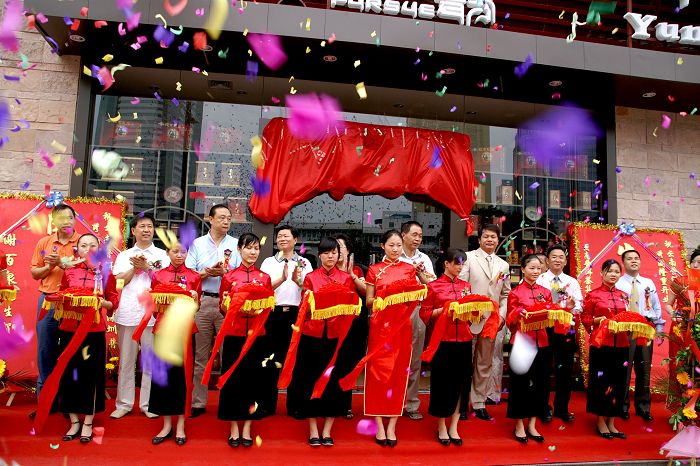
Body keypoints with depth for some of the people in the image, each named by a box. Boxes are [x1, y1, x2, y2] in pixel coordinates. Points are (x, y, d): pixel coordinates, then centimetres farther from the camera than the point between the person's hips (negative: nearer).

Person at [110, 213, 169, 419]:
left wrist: (146, 266, -11)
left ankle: (148, 404, 11)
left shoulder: (162, 255, 9)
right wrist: (135, 267, -7)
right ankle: (124, 403, 18)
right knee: (126, 360, 7)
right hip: (127, 313, 2)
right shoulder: (124, 255, 14)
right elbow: (119, 282, 3)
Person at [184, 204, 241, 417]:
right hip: (202, 302, 1)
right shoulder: (197, 244, 12)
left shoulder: (236, 244, 9)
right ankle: (198, 402, 16)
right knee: (199, 355, 6)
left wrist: (225, 272, -13)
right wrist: (208, 272, -10)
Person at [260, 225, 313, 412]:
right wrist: (282, 279, -19)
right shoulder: (268, 262, 9)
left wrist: (298, 280, -22)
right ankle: (268, 404, 18)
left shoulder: (304, 263, 9)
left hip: (296, 314, 0)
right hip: (273, 313, 0)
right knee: (272, 358, 5)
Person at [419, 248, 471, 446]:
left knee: (460, 382, 6)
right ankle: (441, 427, 19)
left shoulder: (466, 286, 12)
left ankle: (453, 427, 18)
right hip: (442, 340, -4)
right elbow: (425, 313, -3)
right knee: (442, 381, 3)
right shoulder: (434, 286, -1)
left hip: (463, 340, 4)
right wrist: (444, 309, -16)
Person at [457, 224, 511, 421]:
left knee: (485, 364, 11)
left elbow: (506, 294, 15)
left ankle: (479, 404, 22)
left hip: (492, 321, 5)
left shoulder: (503, 265, 14)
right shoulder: (469, 257, -1)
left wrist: (502, 315, 1)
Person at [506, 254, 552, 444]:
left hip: (542, 343, 4)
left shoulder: (545, 292, 10)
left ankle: (532, 425, 23)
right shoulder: (515, 293, -2)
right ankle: (519, 426, 16)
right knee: (521, 383, 2)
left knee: (540, 383, 9)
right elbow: (510, 323, -2)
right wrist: (518, 313, -22)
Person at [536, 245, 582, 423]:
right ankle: (543, 408, 19)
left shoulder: (572, 282, 10)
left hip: (566, 329, 3)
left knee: (565, 370, 9)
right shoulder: (539, 280, 1)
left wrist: (571, 307, -21)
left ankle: (562, 408, 24)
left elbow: (580, 305, -1)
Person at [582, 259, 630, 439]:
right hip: (601, 344, -5)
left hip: (621, 344, 5)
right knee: (601, 382, 2)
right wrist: (598, 320, -19)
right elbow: (585, 318, -2)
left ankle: (611, 423, 21)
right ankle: (601, 422, 16)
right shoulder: (593, 295, -2)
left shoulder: (623, 296, 12)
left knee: (618, 383, 8)